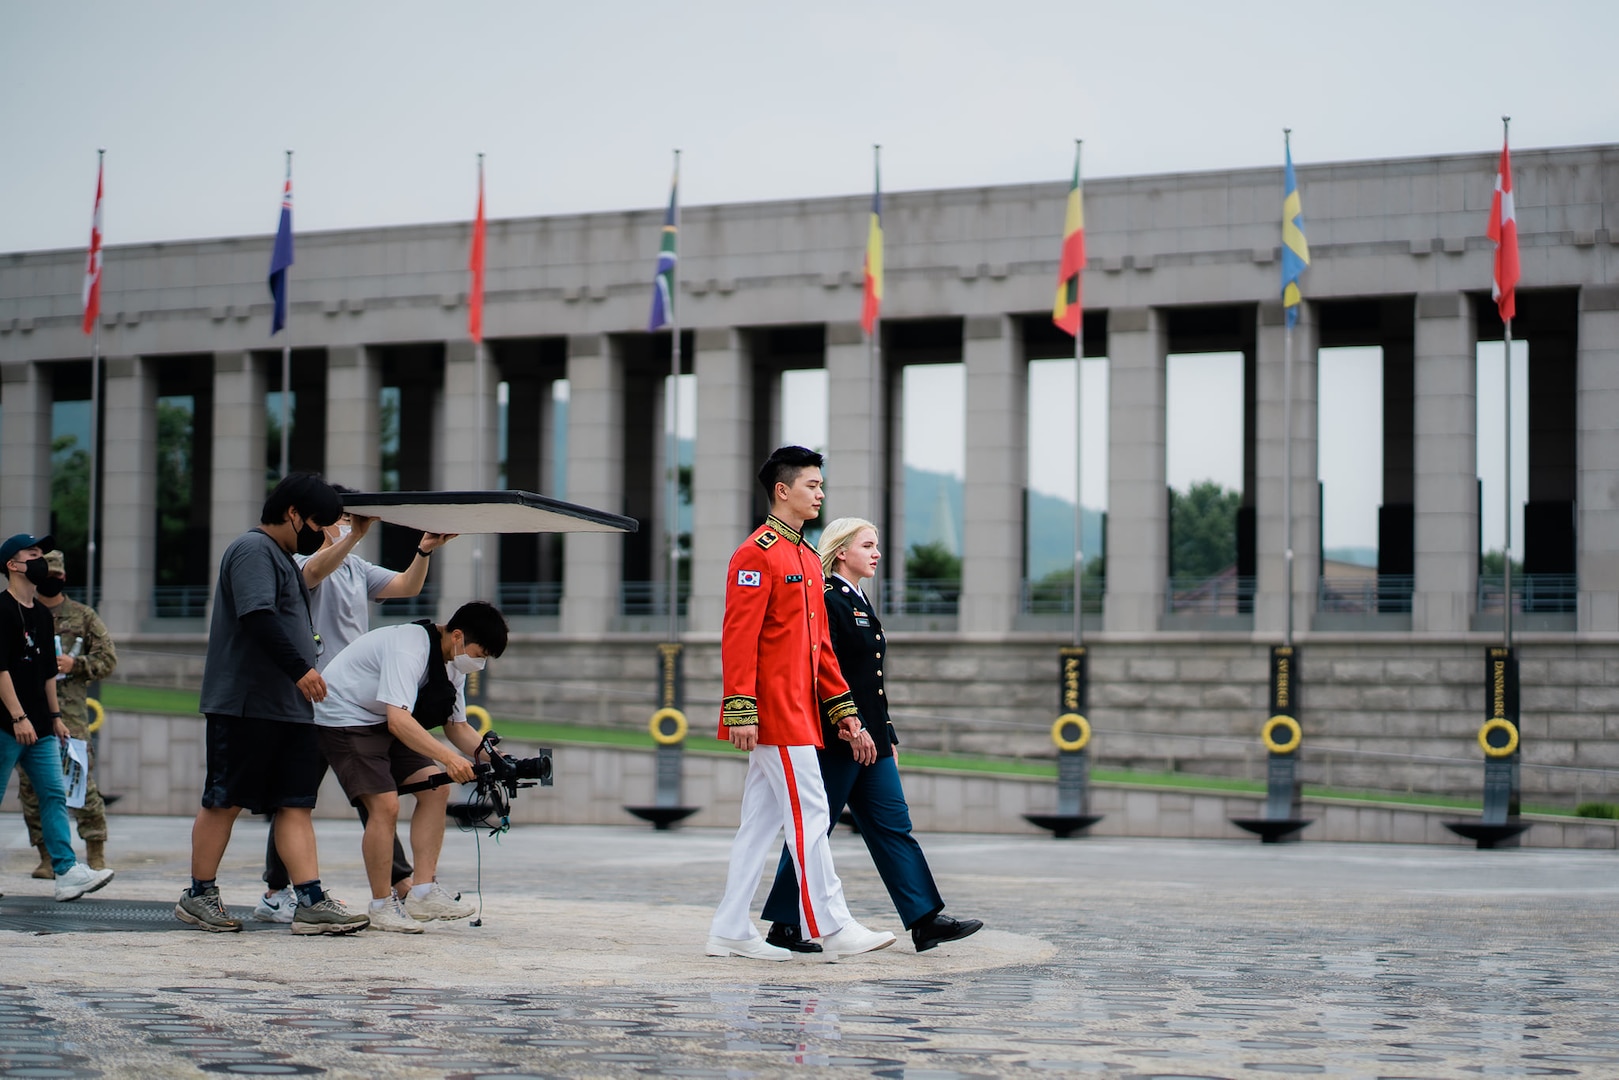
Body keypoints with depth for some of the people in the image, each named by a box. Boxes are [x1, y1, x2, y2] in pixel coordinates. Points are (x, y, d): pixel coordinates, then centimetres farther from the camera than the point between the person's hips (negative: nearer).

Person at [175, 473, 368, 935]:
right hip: (245, 703, -10)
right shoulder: (253, 550, -11)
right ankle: (199, 896, 10)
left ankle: (312, 902, -4)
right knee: (225, 801, 0)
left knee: (296, 804, 1)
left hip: (289, 706, 10)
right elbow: (258, 617, -22)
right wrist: (299, 668, -24)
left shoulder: (282, 558, 22)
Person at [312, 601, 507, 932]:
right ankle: (382, 906, -8)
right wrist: (448, 757, -46)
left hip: (382, 723, 10)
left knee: (435, 789, -4)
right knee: (385, 805, -20)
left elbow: (457, 726, 8)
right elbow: (398, 720, -39)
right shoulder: (409, 650, -29)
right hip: (343, 719, -10)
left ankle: (424, 893, -2)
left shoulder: (452, 662, 2)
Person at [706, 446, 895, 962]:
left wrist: (844, 711, 16)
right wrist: (741, 711, -22)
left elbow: (819, 645, 20)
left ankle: (731, 930, 12)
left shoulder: (807, 559, 18)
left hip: (798, 711, 9)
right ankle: (833, 928, -3)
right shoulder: (757, 555, -11)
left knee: (762, 821, 9)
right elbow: (739, 638, -17)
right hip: (775, 715, -9)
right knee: (810, 814, -7)